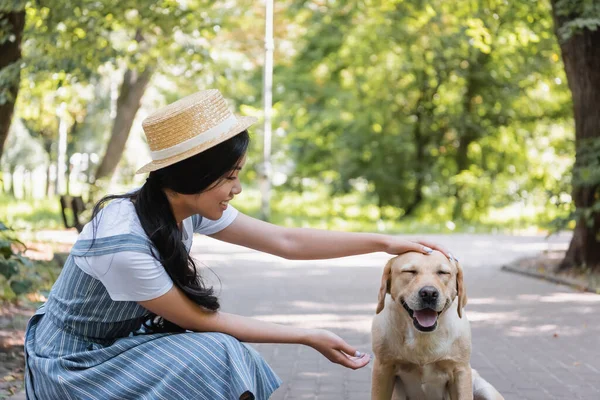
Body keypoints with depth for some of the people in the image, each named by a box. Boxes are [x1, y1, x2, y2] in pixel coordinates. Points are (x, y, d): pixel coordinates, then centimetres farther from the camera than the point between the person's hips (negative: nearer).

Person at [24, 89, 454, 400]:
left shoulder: (188, 206, -8)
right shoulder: (123, 242, -32)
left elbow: (286, 240, -2)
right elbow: (202, 320, -22)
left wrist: (384, 242, -2)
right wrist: (310, 337, -16)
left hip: (121, 343, 8)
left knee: (236, 362, -5)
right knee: (216, 359, -24)